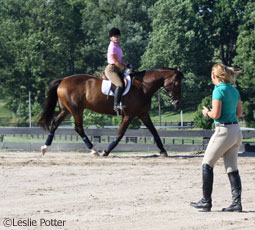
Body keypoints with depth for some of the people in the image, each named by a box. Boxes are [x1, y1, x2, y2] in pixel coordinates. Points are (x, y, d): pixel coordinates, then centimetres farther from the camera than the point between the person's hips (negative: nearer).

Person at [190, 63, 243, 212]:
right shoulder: (234, 90, 11)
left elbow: (216, 114, -17)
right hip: (237, 131, 8)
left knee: (207, 165, 4)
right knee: (232, 169, 9)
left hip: (224, 131, -7)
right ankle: (237, 202, 1)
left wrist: (207, 112, 1)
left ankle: (206, 202, 6)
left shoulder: (219, 90, -13)